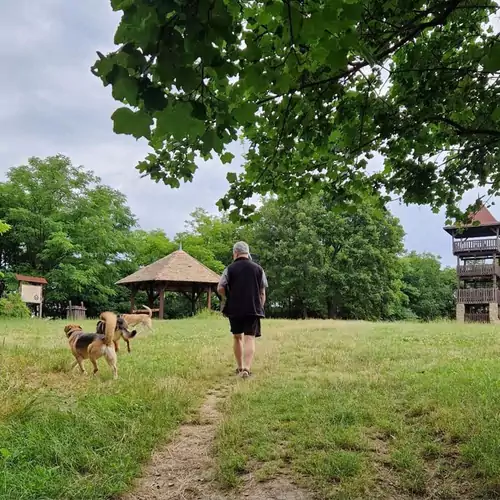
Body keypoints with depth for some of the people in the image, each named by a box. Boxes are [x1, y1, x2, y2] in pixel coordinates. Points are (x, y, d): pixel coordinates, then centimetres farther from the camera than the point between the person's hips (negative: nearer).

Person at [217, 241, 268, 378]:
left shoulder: (230, 269, -2)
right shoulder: (258, 269, 4)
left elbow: (220, 288, -5)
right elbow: (262, 292, 4)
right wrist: (260, 307, 14)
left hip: (234, 309, 0)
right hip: (253, 309, 0)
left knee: (237, 337, 16)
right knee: (250, 338, -1)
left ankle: (239, 367, 26)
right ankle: (246, 368, -16)